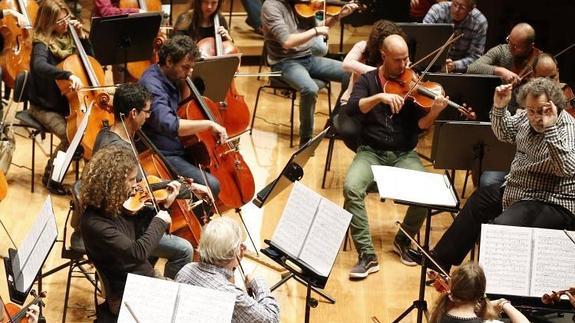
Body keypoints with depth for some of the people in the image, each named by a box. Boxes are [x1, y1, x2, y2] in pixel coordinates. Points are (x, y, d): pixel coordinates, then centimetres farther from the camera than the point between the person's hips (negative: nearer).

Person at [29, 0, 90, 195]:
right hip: (45, 107, -6)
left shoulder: (67, 38, 4)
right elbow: (40, 66, -39)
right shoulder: (42, 44, -17)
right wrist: (68, 75, -53)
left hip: (68, 102, 6)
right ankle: (51, 177, -5)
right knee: (70, 136, -27)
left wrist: (81, 36, -3)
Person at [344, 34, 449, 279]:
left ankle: (403, 241, 3)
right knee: (351, 187, -30)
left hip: (404, 154, 1)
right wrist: (380, 96, -30)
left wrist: (434, 112, -25)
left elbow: (419, 126, -4)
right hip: (371, 151, -1)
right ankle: (367, 255, -22)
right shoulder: (368, 80, 2)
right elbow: (351, 108, -16)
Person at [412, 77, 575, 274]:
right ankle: (440, 260, 37)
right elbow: (504, 133, 18)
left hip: (553, 204, -9)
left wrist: (549, 127, -40)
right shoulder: (526, 116, 1)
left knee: (500, 228, -32)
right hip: (516, 191, 9)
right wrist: (499, 108, -1)